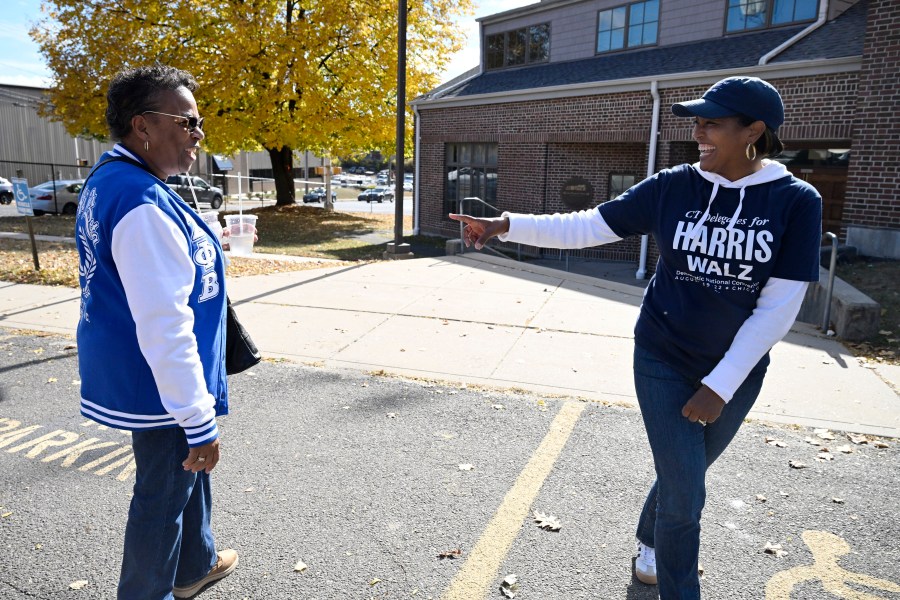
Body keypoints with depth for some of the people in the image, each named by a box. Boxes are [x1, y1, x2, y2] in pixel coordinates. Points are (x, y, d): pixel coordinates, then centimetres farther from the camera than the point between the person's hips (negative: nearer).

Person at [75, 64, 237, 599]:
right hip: (159, 383, -10)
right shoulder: (143, 204, -27)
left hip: (134, 375, 10)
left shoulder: (109, 180, 6)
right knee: (163, 496, 10)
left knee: (186, 472, 27)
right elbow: (164, 326, -30)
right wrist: (199, 419, -25)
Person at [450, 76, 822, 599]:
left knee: (682, 474, 21)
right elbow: (584, 227, -8)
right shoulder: (671, 187, -9)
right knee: (684, 493, -1)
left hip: (738, 372, 1)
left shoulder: (796, 201, -11)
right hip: (664, 363, -1)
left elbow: (780, 307, -13)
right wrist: (505, 226, -18)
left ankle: (650, 545, 52)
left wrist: (722, 385, -16)